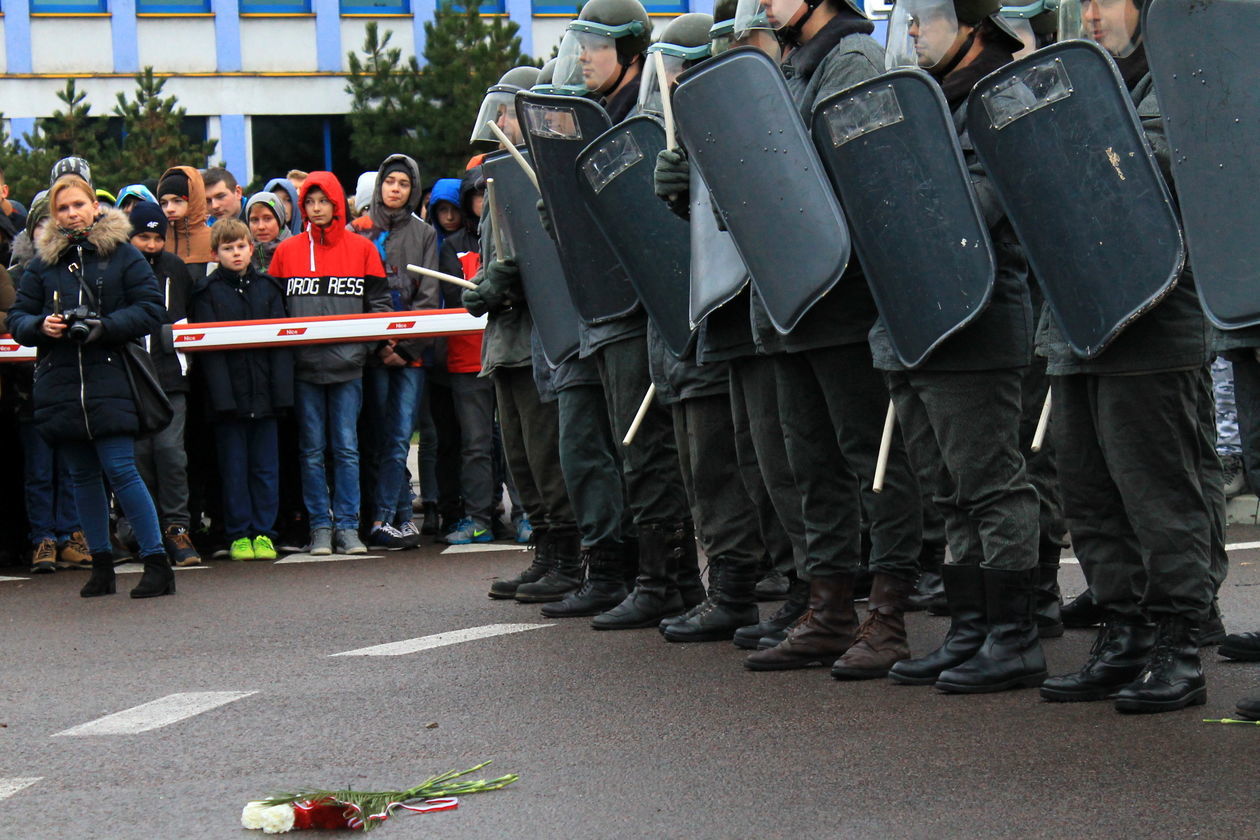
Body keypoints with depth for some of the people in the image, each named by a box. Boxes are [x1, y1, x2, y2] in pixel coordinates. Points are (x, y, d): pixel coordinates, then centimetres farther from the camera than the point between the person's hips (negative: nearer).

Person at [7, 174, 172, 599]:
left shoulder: (122, 253, 2)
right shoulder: (43, 261, 11)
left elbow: (150, 309, -3)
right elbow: (17, 317, 11)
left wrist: (104, 326, -16)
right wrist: (41, 326, -11)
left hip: (110, 377, -4)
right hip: (60, 384, 4)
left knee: (120, 469, -12)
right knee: (82, 475, 10)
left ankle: (157, 561, -7)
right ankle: (101, 563, 19)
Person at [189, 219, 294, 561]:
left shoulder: (268, 288, 10)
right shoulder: (208, 292, 1)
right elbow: (208, 347, -5)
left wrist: (281, 390, -4)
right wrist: (222, 396, -15)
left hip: (263, 392, 2)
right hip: (228, 394, -2)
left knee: (266, 467, 5)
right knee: (233, 468, 3)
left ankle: (263, 533, 11)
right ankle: (238, 535, 9)